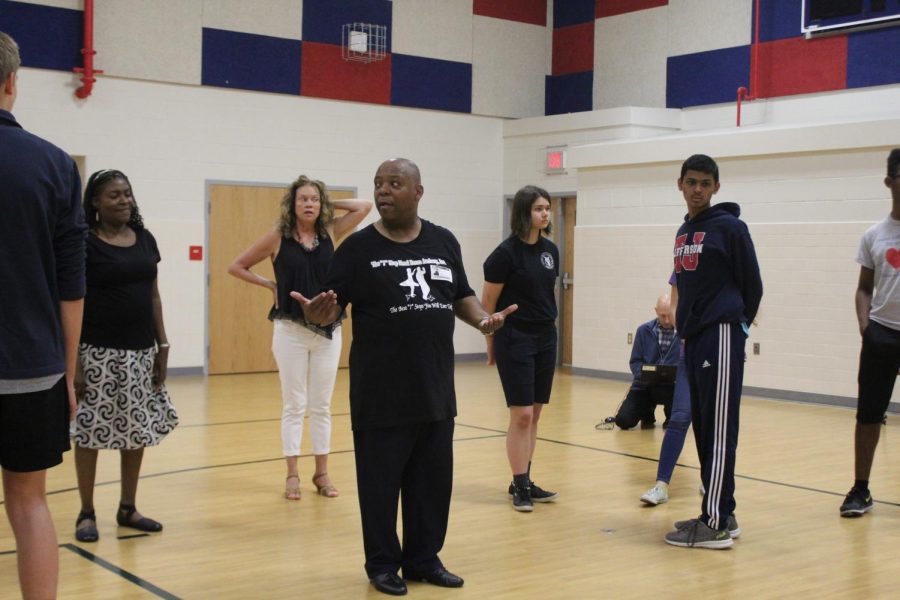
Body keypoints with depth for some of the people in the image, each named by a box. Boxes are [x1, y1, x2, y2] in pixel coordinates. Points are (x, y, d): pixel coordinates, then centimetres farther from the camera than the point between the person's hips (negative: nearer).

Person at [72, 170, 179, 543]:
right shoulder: (85, 244, -7)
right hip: (98, 353, -5)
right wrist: (74, 361, -13)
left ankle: (127, 508, 22)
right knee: (90, 432, 2)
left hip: (141, 352, 5)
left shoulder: (145, 240, 9)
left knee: (137, 431, 10)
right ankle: (87, 513, 15)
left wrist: (162, 347, 8)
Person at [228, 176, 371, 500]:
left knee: (321, 406, 9)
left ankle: (321, 473, 17)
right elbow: (236, 266, 5)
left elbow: (365, 206, 2)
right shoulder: (278, 237, -3)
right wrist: (270, 284, -1)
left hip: (328, 330, 2)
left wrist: (329, 204, 2)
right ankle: (292, 474, 12)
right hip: (291, 330, -2)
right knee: (294, 405, 4)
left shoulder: (330, 234, 3)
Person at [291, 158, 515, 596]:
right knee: (380, 482, 5)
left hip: (436, 390, 4)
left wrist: (483, 320, -3)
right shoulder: (358, 247, -4)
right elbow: (332, 308, -6)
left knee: (433, 481, 12)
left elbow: (461, 296, 16)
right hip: (381, 395, -4)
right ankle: (383, 564, 21)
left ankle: (424, 559, 27)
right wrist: (317, 314, -28)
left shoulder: (444, 242, 6)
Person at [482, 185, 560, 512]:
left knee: (534, 415, 10)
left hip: (546, 340, 6)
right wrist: (491, 344, 1)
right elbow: (488, 302, -6)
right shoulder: (506, 252, -12)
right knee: (521, 414, -6)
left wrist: (547, 324, 15)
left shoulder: (551, 250, 7)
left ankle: (524, 481, 19)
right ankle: (519, 485, 4)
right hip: (515, 341, -6)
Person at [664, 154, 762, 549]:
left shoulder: (729, 227, -5)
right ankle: (720, 513, 20)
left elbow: (752, 285, -3)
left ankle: (716, 525, -5)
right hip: (693, 339, 8)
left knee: (719, 431, -7)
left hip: (720, 339, -8)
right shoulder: (684, 232, 17)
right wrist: (686, 324, 14)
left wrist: (735, 324, 4)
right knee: (703, 428, 11)